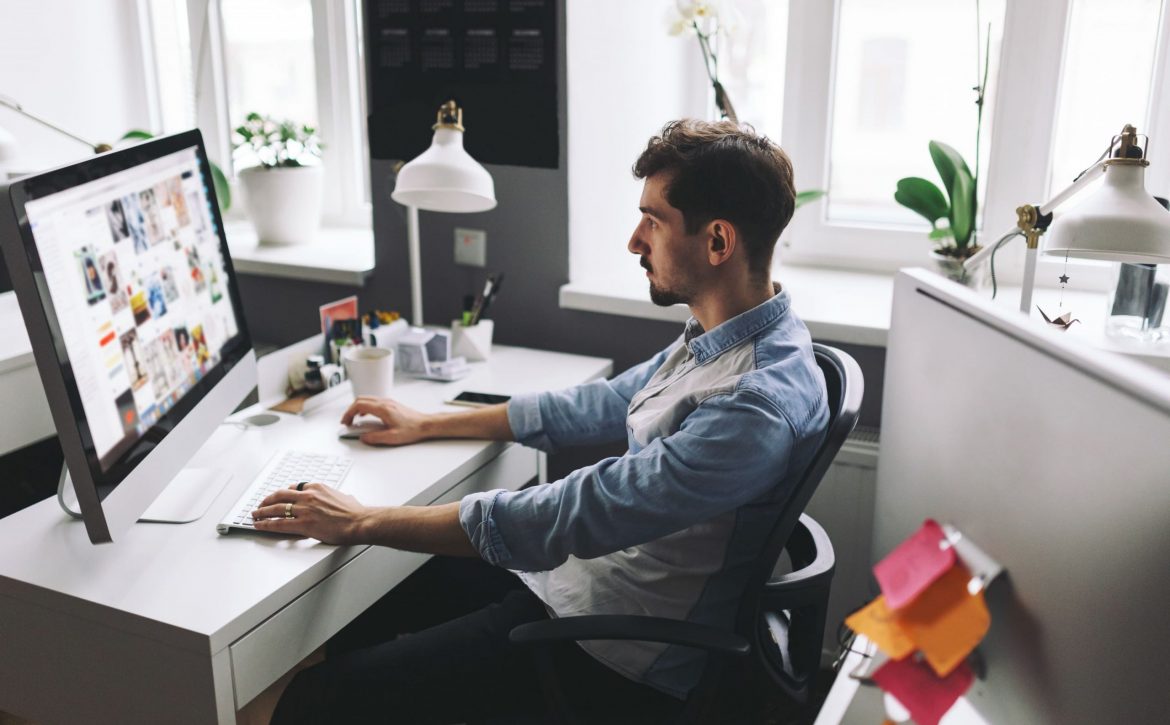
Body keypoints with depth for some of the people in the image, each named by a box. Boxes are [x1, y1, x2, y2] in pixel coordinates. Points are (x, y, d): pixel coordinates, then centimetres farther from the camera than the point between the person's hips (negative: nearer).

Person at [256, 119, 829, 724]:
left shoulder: (761, 402, -29)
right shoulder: (711, 339, 3)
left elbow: (569, 518, -30)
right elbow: (600, 406, 15)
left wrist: (363, 522, -21)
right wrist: (427, 424, 19)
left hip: (616, 658, -9)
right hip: (574, 569, 9)